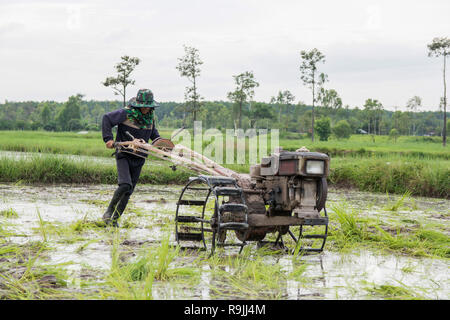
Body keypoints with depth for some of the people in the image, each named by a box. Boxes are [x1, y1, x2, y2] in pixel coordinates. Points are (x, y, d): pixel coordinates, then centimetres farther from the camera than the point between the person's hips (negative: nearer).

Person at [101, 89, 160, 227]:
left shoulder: (151, 116, 6)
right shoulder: (126, 113, -13)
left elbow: (153, 131, 24)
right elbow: (107, 118, -9)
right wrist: (108, 138, -17)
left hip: (138, 158, 6)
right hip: (124, 155, -6)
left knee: (128, 191, 6)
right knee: (125, 184, -23)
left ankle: (115, 218, 18)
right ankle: (109, 212, -3)